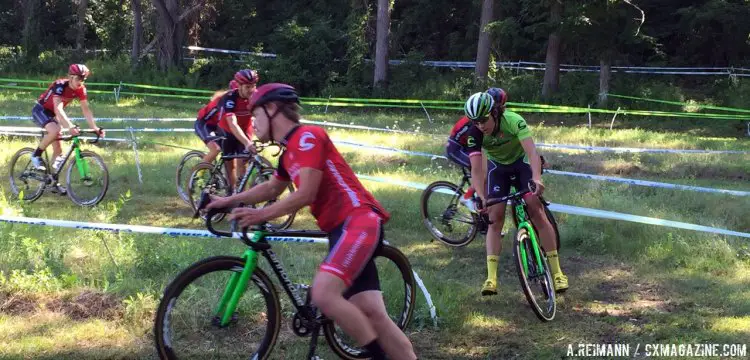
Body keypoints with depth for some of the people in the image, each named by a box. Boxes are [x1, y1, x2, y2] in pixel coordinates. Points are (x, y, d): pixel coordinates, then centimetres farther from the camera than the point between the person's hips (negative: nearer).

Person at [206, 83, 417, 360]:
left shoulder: (308, 136, -8)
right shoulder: (289, 152, 21)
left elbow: (306, 195, -15)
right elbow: (271, 188, 38)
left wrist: (261, 216, -10)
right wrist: (228, 201, 32)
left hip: (359, 222, -10)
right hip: (339, 229, 10)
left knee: (323, 294, -24)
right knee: (372, 314, 0)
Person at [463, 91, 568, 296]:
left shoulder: (513, 121, -33)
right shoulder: (474, 134, -25)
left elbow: (532, 151, -43)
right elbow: (476, 169, -30)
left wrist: (536, 178, -60)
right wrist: (482, 198, -44)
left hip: (522, 161, -2)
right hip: (497, 166, 2)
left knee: (536, 209, -17)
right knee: (495, 217, -11)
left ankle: (557, 272, -12)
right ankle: (491, 278, -14)